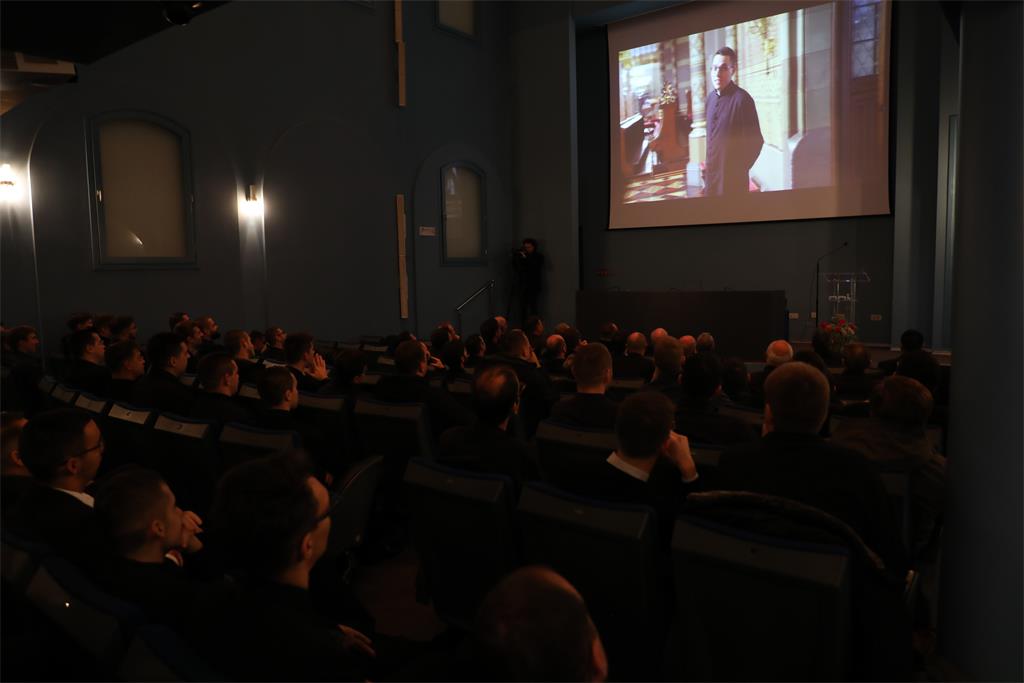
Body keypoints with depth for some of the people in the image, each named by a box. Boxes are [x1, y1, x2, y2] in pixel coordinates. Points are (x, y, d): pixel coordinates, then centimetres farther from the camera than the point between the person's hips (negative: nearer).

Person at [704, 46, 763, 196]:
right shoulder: (711, 97, 8)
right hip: (712, 173, 7)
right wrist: (708, 162, 13)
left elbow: (755, 141, -13)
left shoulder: (742, 99, -14)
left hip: (733, 177, -6)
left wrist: (740, 168, -8)